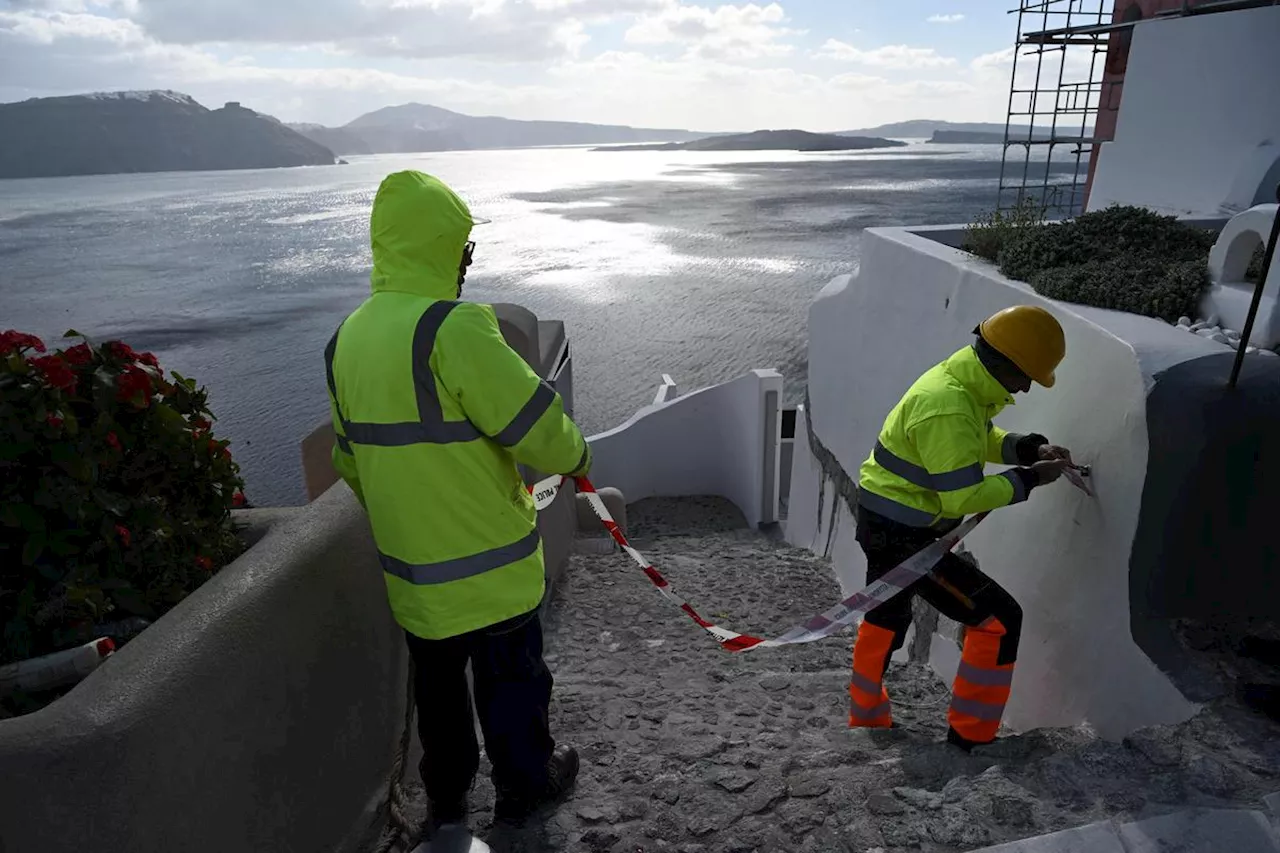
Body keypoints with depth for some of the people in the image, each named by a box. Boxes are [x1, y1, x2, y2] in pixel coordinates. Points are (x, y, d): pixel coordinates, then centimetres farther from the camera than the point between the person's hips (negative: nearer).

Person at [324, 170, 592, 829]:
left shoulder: (348, 338, 1)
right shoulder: (454, 327, -25)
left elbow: (351, 459, 10)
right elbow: (536, 427, -23)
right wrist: (574, 456, -1)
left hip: (411, 568, 7)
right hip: (486, 567, -7)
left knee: (437, 680, 25)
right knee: (511, 676, 16)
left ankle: (446, 794, 45)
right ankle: (525, 784, 39)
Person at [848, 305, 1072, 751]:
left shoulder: (961, 380, 2)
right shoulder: (948, 409, -29)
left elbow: (982, 439, 16)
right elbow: (963, 498, -27)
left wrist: (1030, 449, 0)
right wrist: (1029, 479, -15)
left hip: (884, 522, 11)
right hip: (902, 535, -11)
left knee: (885, 618, 26)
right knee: (998, 619, -4)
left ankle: (866, 718, 48)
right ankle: (969, 736, 10)